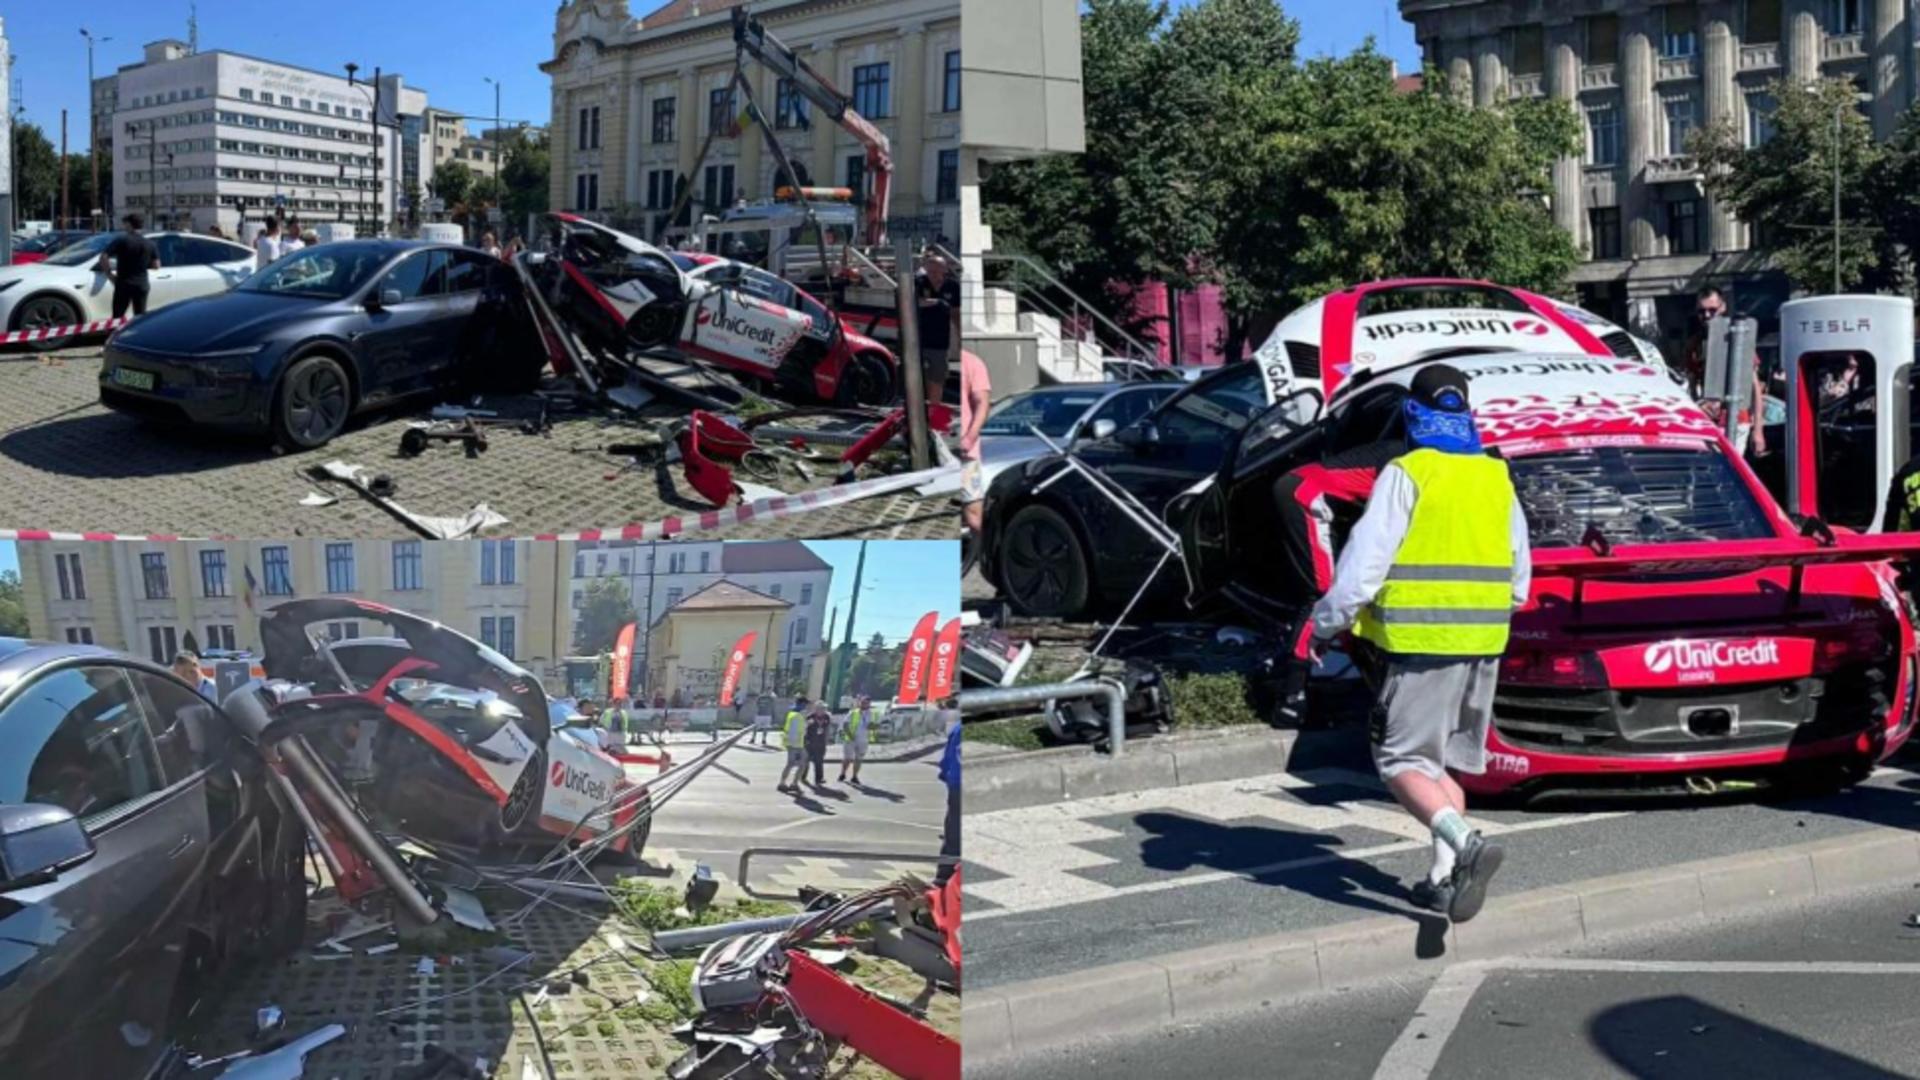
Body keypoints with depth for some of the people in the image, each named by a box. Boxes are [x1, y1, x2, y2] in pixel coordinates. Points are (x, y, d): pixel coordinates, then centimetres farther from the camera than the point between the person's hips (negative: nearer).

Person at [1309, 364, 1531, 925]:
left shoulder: (1406, 475, -9)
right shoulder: (1497, 478, 10)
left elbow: (1364, 563, -13)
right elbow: (1519, 578, 16)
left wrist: (1327, 626, -2)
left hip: (1419, 643, -6)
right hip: (1483, 644, 6)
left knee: (1403, 761, -2)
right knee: (1444, 761, 16)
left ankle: (1466, 844, -22)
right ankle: (1445, 877, 15)